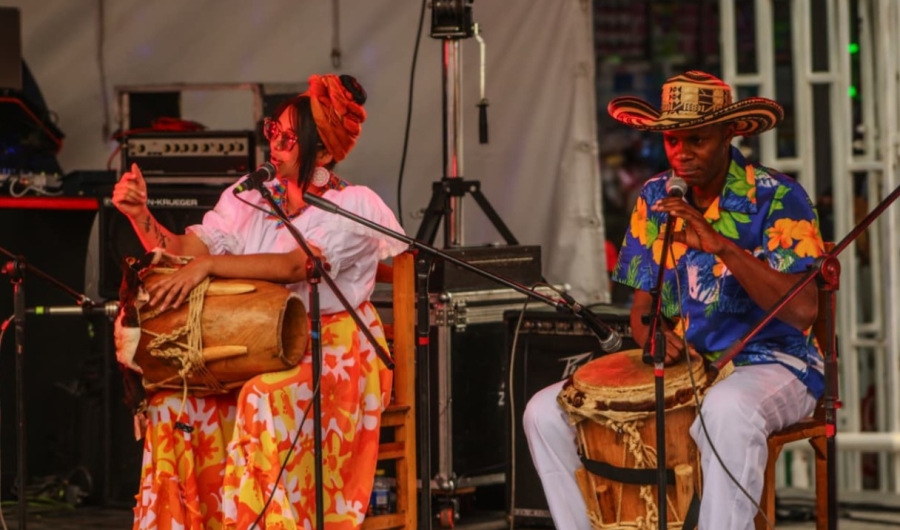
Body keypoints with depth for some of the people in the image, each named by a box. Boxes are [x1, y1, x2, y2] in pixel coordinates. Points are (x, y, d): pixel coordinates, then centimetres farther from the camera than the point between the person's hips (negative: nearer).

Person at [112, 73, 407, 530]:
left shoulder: (355, 206, -9)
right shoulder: (252, 197, 9)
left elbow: (295, 265, -25)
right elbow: (182, 251, 3)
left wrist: (209, 264, -33)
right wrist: (139, 215, -14)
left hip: (334, 353, -5)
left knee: (265, 400, -35)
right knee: (175, 399, -18)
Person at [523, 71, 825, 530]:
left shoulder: (776, 198, -11)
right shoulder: (655, 199, 6)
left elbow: (802, 310, -22)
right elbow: (642, 307, 12)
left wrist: (719, 244, -30)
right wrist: (655, 335, -13)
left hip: (768, 363, -6)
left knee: (728, 409, -42)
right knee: (545, 412, -9)